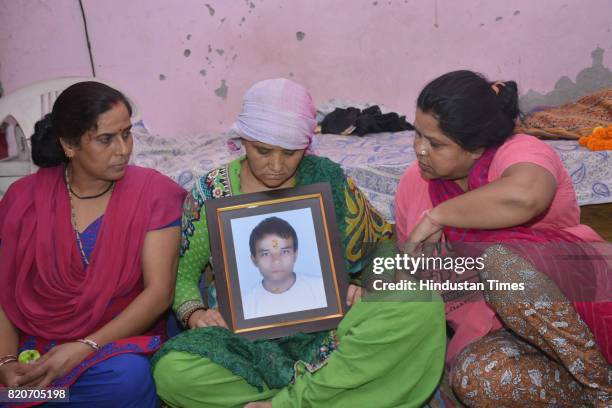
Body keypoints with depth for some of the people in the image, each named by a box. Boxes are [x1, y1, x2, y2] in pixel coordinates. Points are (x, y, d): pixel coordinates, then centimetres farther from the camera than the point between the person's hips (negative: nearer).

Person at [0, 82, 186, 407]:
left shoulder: (152, 192, -5)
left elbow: (159, 291, -11)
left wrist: (84, 348, -22)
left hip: (116, 341, 0)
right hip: (33, 345, 1)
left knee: (129, 377, -33)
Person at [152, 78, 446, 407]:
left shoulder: (327, 179, -2)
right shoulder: (212, 192, -2)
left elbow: (384, 244, 6)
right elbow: (182, 272, 6)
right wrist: (194, 312, -15)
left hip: (327, 323, 1)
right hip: (245, 333, 0)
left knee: (423, 306, -25)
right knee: (172, 372, -31)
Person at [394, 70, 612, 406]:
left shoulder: (519, 152, -12)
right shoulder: (414, 183, 6)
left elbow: (523, 196, -39)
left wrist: (435, 217, -27)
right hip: (489, 332, 4)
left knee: (499, 258, -34)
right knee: (478, 379, -31)